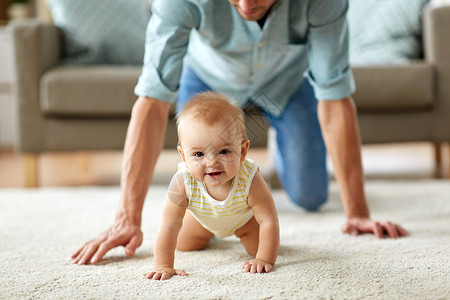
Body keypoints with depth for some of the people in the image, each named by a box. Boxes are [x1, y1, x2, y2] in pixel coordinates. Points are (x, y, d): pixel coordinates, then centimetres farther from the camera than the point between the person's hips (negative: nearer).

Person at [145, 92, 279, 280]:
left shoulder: (250, 179, -45)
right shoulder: (183, 182, -44)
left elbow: (269, 221, -39)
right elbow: (169, 227, -39)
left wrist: (265, 260, -43)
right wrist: (163, 266, -42)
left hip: (243, 218, -1)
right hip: (202, 219, 1)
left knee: (257, 247, 0)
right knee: (183, 245, 14)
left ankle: (240, 232, 32)